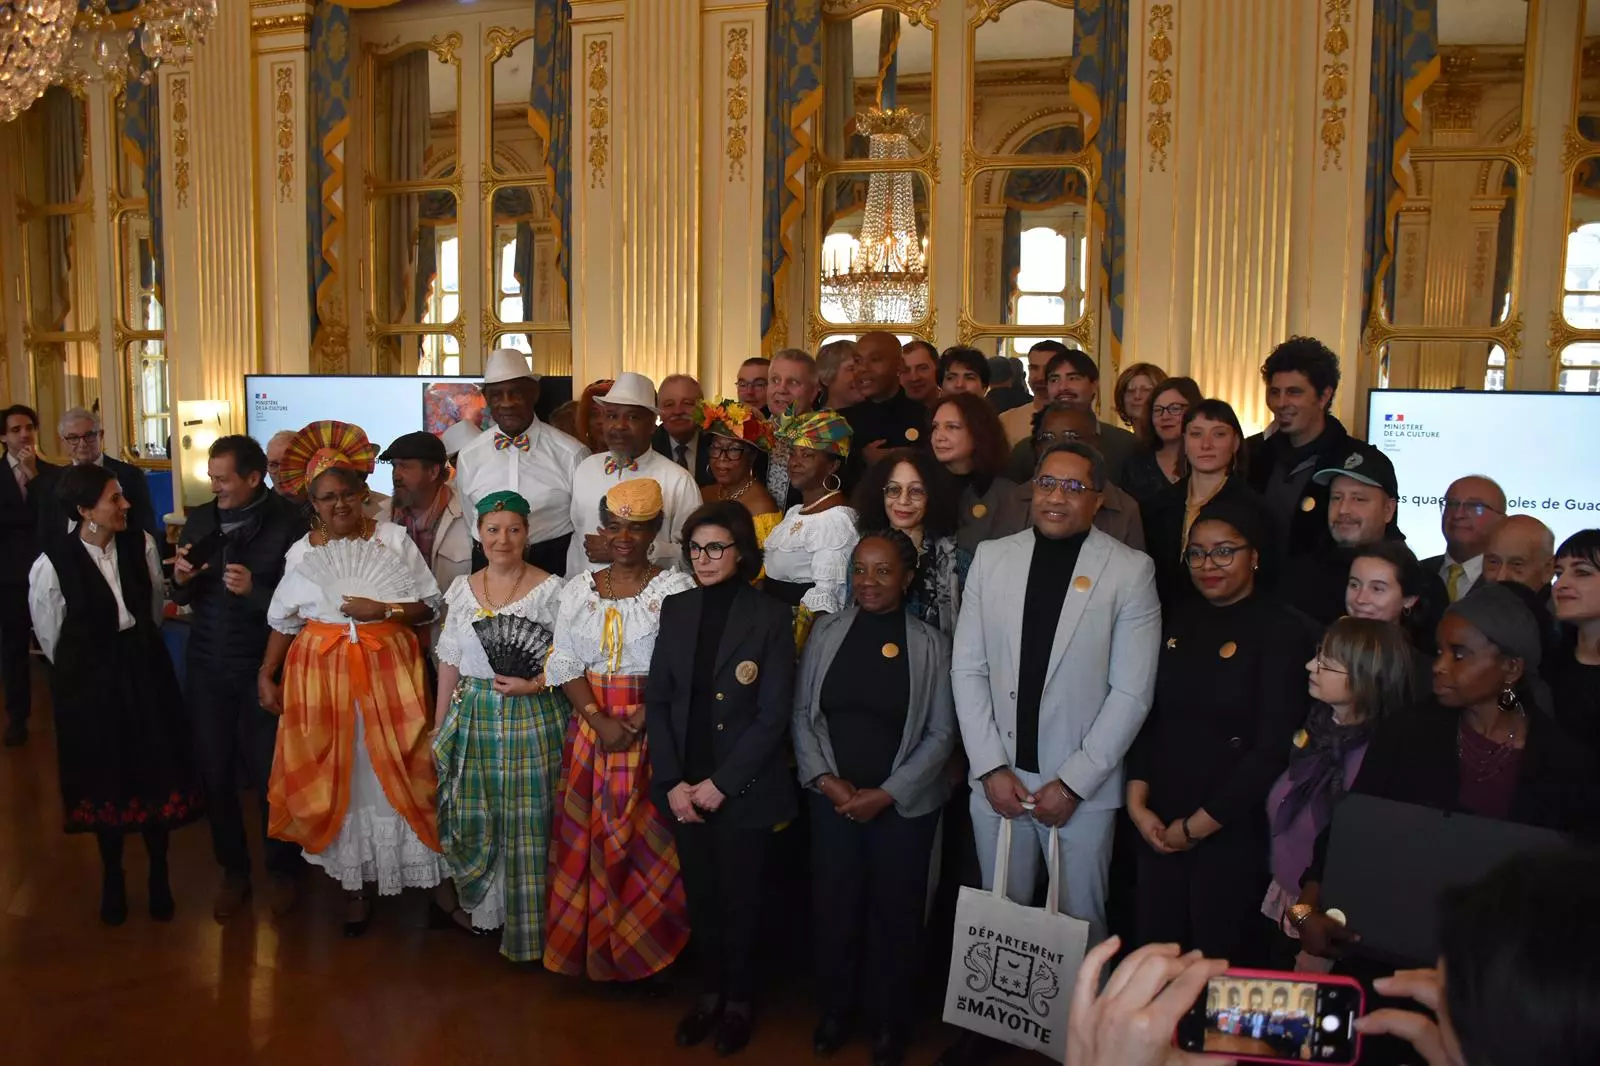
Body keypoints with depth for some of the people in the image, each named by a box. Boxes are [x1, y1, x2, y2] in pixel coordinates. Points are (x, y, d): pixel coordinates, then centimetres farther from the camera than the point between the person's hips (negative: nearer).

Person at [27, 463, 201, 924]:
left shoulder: (141, 544, -10)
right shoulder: (51, 564, -18)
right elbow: (51, 638, -2)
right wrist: (88, 670, 10)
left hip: (145, 671, 2)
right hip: (88, 681, -2)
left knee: (155, 773, 10)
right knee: (104, 779, 13)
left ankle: (159, 877, 31)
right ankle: (112, 880, 36)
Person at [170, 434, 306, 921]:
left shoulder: (287, 523, -12)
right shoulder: (200, 520, 4)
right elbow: (182, 598, 11)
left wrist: (255, 590, -27)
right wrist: (181, 581, -10)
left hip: (263, 667, -4)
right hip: (208, 667, 4)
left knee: (270, 774, 6)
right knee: (215, 772, 11)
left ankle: (282, 871, 27)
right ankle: (232, 870, 30)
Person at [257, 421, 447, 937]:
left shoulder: (393, 538, -1)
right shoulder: (302, 552, 4)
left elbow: (430, 605, -1)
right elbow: (284, 621, 9)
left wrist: (382, 611, -14)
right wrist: (266, 675, 5)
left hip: (388, 671, -2)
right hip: (323, 675, 2)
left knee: (398, 770, 0)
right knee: (338, 776, 6)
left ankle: (432, 874, 11)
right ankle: (354, 882, 19)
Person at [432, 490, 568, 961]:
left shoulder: (550, 590, -5)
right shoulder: (462, 589, 8)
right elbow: (450, 663, 12)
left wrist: (533, 685, -19)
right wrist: (439, 727, 12)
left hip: (531, 719, -4)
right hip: (472, 719, 4)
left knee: (527, 827, 1)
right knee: (472, 821, 7)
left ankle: (526, 928, 16)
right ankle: (481, 909, 28)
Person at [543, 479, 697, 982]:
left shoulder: (676, 588, -5)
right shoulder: (579, 589, 7)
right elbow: (565, 665, 3)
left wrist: (638, 722, -18)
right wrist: (599, 720, -11)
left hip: (655, 728, -3)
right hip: (590, 725, 4)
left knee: (647, 837, 1)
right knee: (587, 832, 8)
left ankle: (643, 948, 17)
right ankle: (588, 944, 23)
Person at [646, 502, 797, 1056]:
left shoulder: (770, 617, -10)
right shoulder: (675, 609, 3)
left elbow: (774, 714, -12)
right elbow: (657, 699, 3)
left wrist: (721, 783, -14)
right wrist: (672, 781, -6)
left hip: (745, 791, -3)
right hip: (684, 787, 4)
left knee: (740, 899, 10)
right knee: (699, 895, 15)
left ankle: (740, 999, 30)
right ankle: (709, 992, 34)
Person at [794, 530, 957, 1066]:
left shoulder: (931, 643, -6)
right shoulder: (827, 631, 0)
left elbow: (941, 733, -6)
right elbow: (803, 713, 4)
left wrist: (885, 794, -12)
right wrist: (825, 778, -9)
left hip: (903, 804, -1)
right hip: (832, 798, 2)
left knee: (894, 911, 8)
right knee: (832, 904, 8)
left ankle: (889, 1020, 30)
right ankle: (835, 1007, 32)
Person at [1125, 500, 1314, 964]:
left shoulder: (1283, 632, -8)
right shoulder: (1178, 622, 9)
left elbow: (1273, 748, -13)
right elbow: (1147, 716, 10)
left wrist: (1197, 826, -10)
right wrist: (1137, 804, -2)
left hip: (1233, 833, -5)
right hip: (1157, 829, 5)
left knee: (1222, 961, 6)